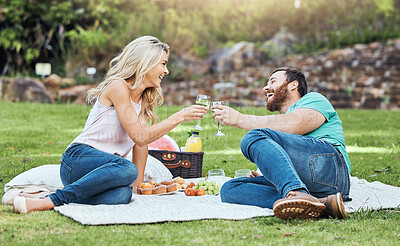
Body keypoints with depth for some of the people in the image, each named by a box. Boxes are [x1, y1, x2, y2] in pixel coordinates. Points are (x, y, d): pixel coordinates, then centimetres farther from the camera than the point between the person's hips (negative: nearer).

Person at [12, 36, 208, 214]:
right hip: (78, 159, -6)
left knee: (123, 195, -31)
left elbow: (140, 145, 17)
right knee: (127, 169, -38)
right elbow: (140, 136, -15)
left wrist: (138, 184, 7)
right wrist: (179, 117, -13)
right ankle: (50, 201, -31)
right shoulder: (118, 87, -8)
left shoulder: (144, 100, 19)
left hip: (105, 166, 6)